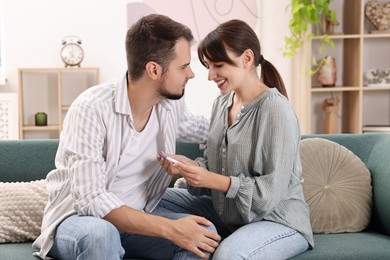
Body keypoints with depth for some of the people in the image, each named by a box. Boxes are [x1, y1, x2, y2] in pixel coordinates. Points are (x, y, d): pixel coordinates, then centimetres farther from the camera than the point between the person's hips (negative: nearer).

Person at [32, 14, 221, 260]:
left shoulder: (172, 103, -4)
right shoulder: (92, 109, -25)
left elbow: (196, 127, 22)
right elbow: (91, 200, -29)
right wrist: (169, 228, -36)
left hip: (139, 217, 6)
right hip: (79, 218, -5)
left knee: (205, 234, -20)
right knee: (100, 233, -40)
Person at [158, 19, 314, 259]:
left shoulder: (276, 110, -19)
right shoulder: (222, 103, 5)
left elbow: (272, 191, -21)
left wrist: (213, 181, -29)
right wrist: (190, 166, -11)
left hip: (278, 220, -8)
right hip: (226, 212, 8)